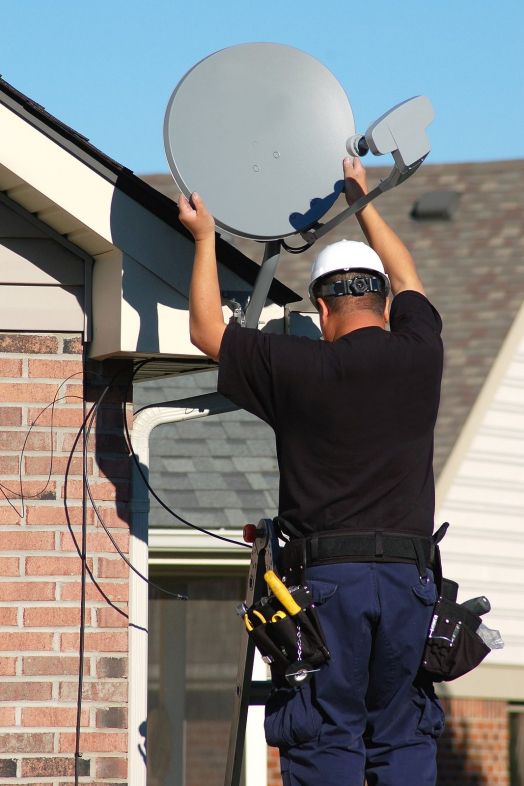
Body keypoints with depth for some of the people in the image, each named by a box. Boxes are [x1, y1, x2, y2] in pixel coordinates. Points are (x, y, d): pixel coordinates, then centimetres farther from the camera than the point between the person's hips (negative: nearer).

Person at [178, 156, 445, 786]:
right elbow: (406, 280, 27)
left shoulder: (297, 369, -3)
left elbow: (207, 331, 12)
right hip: (408, 574, 3)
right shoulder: (419, 356, 5)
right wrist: (363, 200, 41)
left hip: (326, 574, -3)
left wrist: (204, 237, 23)